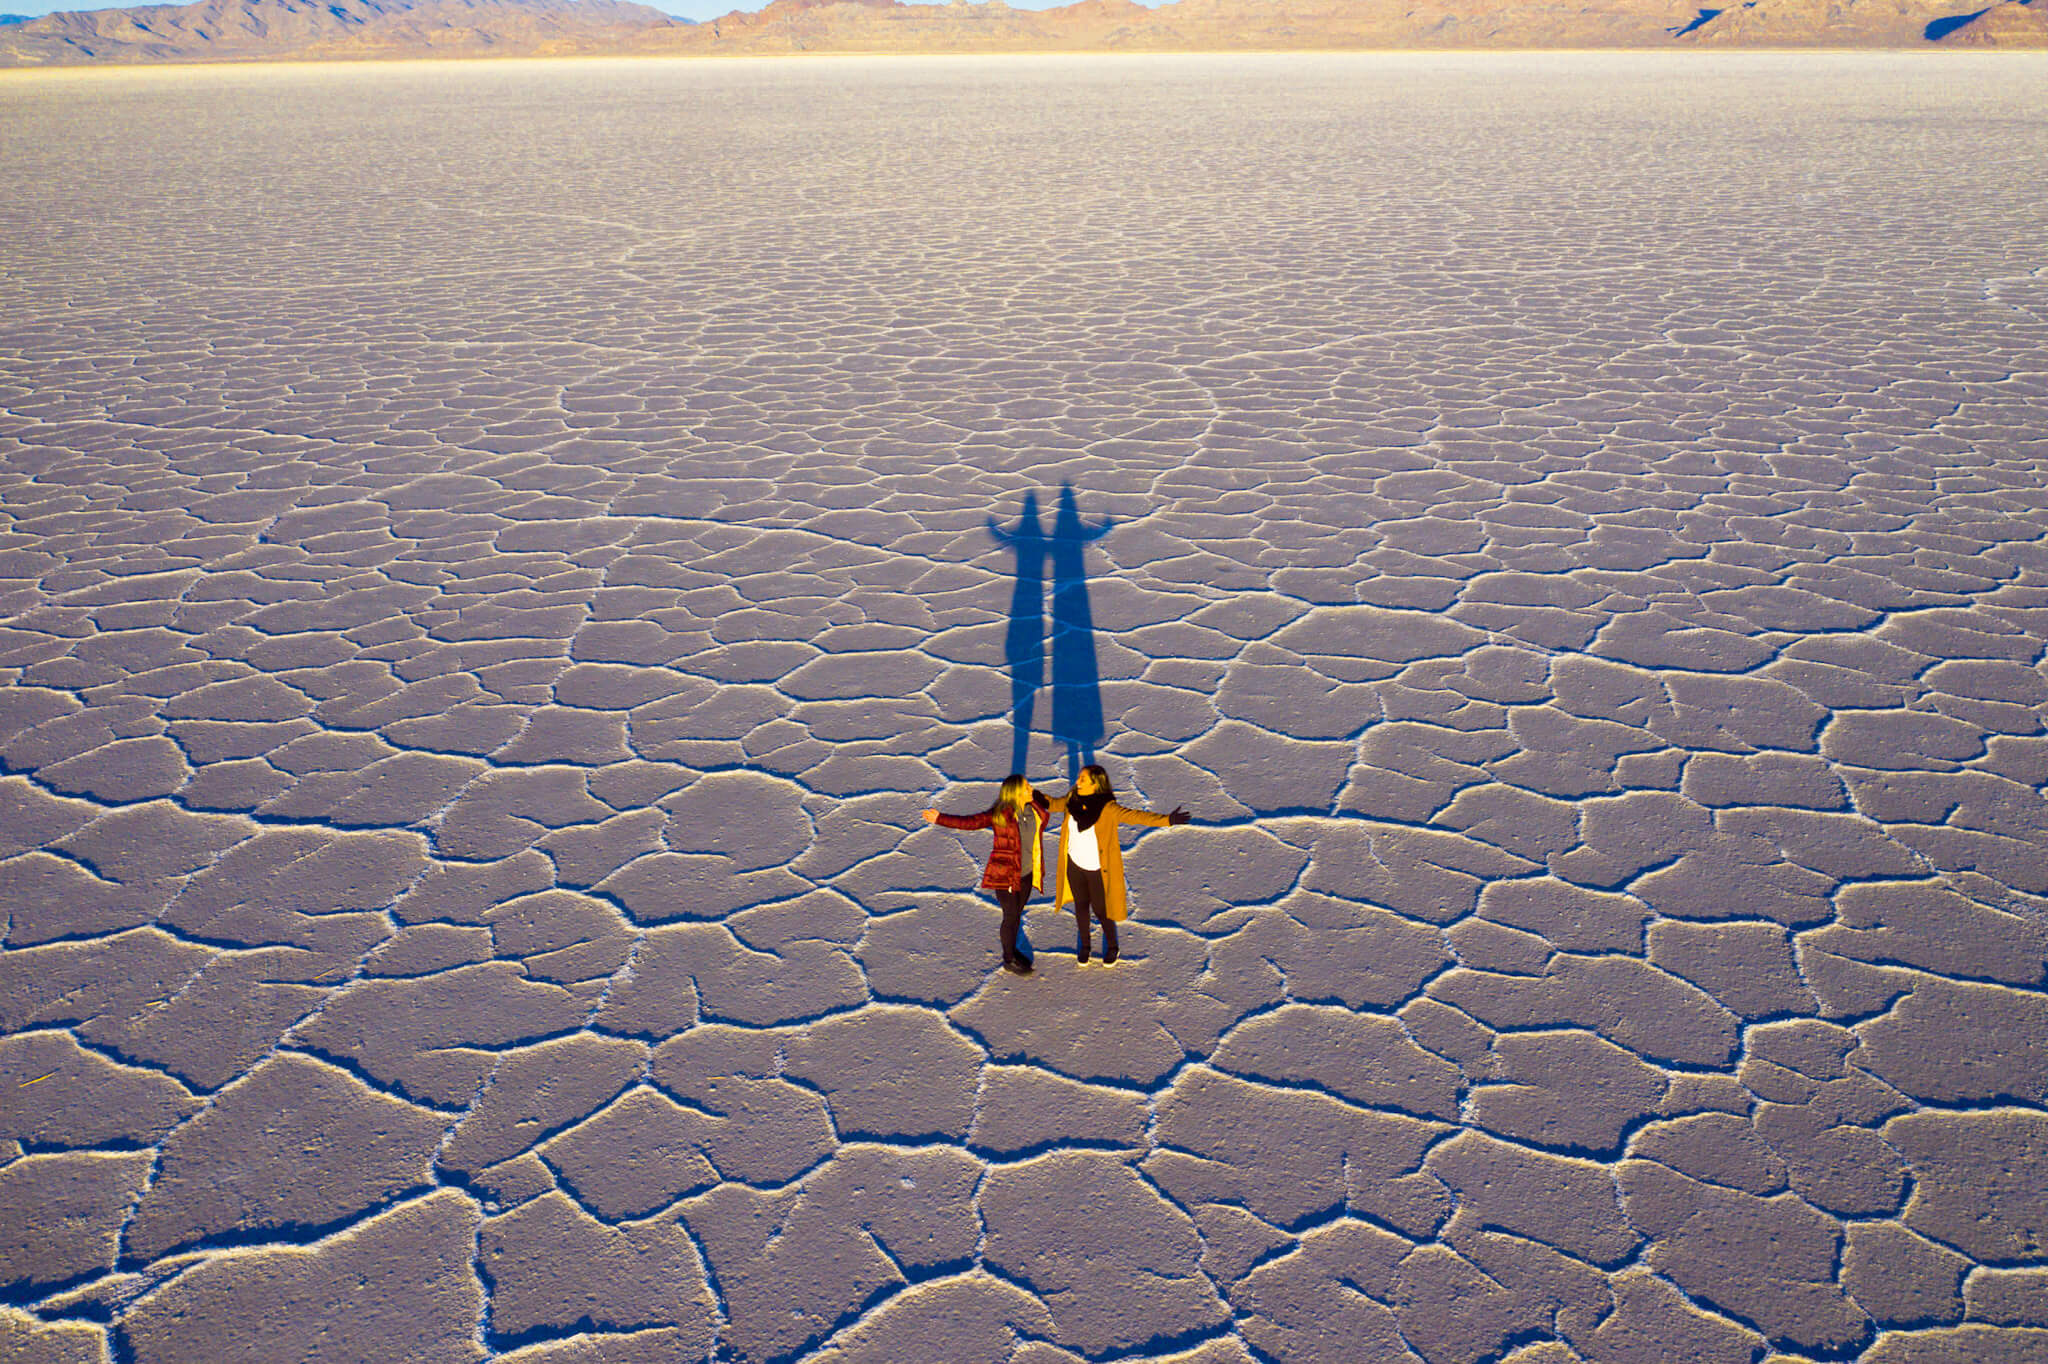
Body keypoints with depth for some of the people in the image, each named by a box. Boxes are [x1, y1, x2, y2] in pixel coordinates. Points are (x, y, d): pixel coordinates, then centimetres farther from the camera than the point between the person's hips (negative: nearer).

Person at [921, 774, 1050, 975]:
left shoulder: (1035, 807, -5)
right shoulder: (1000, 815, -20)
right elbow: (969, 822, -21)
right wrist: (940, 819, -26)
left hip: (1027, 873, 6)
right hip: (1005, 875, -6)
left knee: (1018, 913, 18)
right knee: (1011, 916, 3)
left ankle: (1012, 949, 40)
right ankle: (1009, 960, 21)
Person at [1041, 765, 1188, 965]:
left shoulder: (1108, 809, -24)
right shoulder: (1072, 800, -9)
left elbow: (1135, 816, -33)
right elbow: (1053, 803, 12)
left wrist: (1167, 819, -44)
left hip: (1099, 870, -4)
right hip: (1075, 866, 4)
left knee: (1100, 909, 9)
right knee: (1081, 906, 19)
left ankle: (1111, 946, 36)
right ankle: (1084, 945, 42)